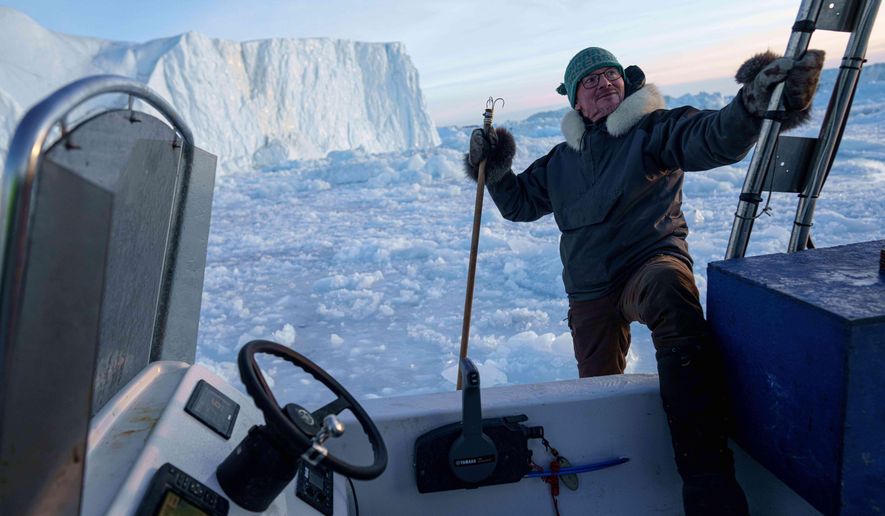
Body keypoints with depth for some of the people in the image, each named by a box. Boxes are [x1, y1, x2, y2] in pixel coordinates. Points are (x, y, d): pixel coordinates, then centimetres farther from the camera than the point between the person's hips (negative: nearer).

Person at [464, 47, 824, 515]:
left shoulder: (653, 128, 3)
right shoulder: (561, 161, 17)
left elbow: (710, 138, -16)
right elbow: (520, 202, 26)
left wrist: (750, 108, -37)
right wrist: (495, 171, 9)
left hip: (652, 262, -5)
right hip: (590, 291, 5)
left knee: (671, 291, -41)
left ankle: (707, 474, -47)